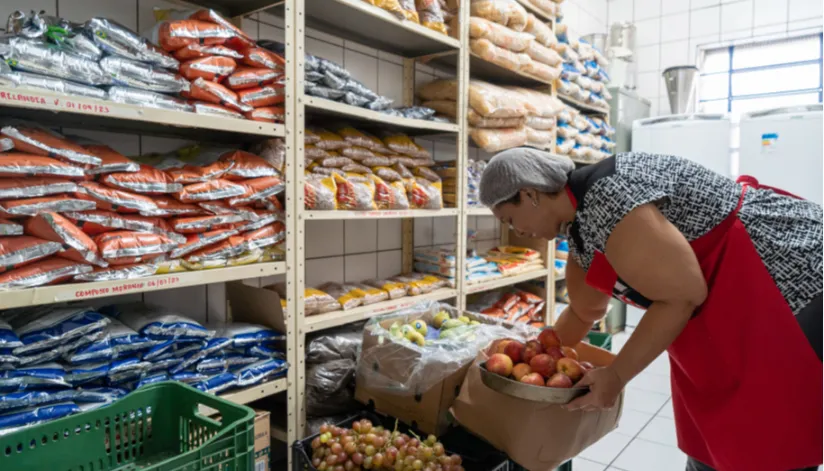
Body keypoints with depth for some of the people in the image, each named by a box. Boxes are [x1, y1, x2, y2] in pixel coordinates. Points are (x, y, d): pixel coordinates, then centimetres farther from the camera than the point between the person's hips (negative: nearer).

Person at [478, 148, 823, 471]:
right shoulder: (579, 229, 4)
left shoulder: (606, 198, -26)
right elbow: (585, 311, 18)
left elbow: (684, 296, -24)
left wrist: (615, 376, -17)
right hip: (734, 307, 9)